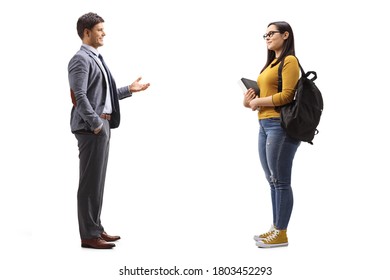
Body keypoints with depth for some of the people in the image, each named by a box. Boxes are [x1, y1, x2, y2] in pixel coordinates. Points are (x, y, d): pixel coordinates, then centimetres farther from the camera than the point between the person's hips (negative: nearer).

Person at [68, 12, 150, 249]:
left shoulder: (97, 58, 19)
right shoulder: (81, 59, -11)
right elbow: (80, 96, -20)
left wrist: (130, 89, 18)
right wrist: (95, 123, -20)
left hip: (102, 124, 10)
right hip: (91, 127, -10)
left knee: (98, 180, 13)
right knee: (91, 181, -5)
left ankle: (96, 228, 22)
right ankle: (89, 235, 1)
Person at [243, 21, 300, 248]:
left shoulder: (289, 60, -6)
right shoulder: (271, 63, 20)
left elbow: (286, 95, -15)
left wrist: (257, 102, -7)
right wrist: (250, 101, 2)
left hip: (280, 125, -9)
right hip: (265, 125, 9)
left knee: (281, 181, -4)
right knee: (273, 180, 13)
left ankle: (281, 234, 4)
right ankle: (275, 228, 21)